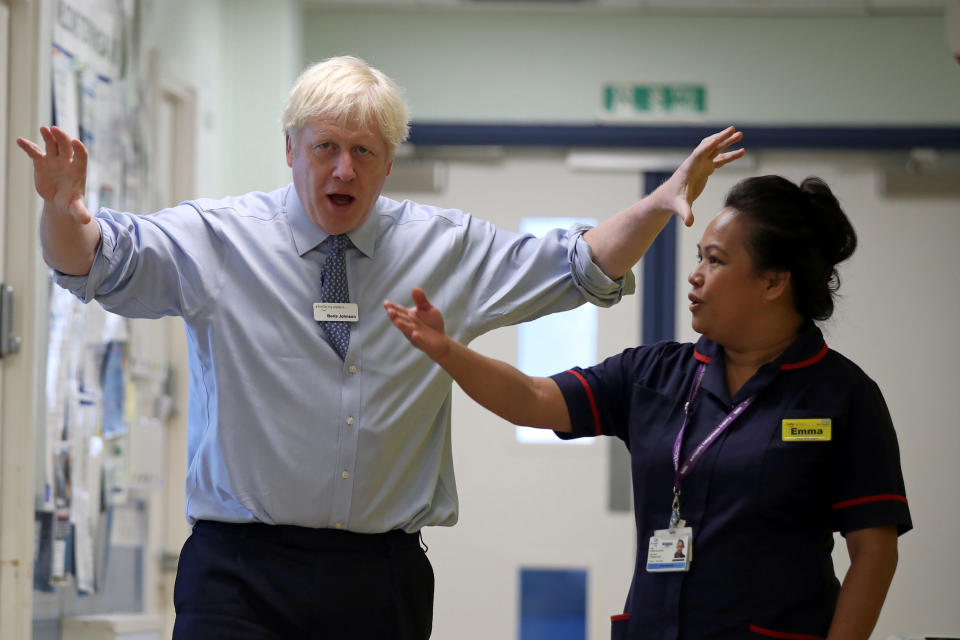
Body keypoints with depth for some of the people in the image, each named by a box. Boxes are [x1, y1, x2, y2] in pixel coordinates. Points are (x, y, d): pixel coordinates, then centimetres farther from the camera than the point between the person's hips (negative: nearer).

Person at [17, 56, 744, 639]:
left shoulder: (448, 248, 11)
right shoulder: (219, 238, 2)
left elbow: (581, 268, 16)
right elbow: (98, 264, -8)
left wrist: (661, 205, 0)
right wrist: (65, 210, -31)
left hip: (384, 579, 3)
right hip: (243, 570, -2)